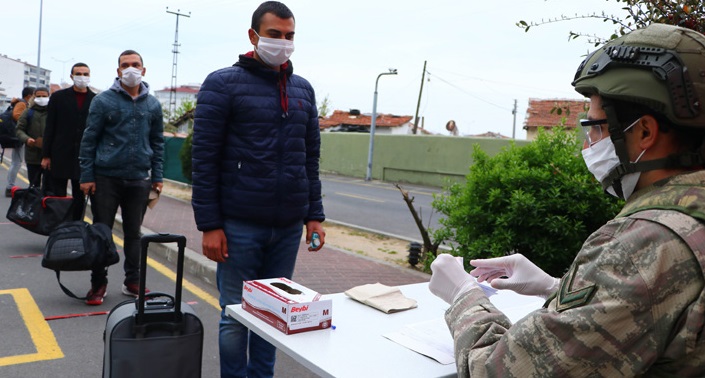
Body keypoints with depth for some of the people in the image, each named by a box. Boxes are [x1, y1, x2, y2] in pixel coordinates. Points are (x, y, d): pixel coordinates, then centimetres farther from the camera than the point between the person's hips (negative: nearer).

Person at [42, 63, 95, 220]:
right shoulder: (58, 97, 3)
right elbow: (49, 128, 3)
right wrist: (46, 155, -1)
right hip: (60, 156, 0)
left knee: (80, 198, 8)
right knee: (58, 196, 5)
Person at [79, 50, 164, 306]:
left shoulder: (153, 105, 7)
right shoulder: (103, 101, -2)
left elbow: (157, 142, 12)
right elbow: (89, 139, -1)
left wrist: (157, 176, 7)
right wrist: (87, 176, -6)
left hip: (139, 179, 3)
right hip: (106, 178, -2)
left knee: (134, 232, 11)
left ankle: (132, 281, 22)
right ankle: (98, 283, 17)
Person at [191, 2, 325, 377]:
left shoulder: (303, 90, 11)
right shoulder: (223, 84, -3)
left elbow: (310, 158, 13)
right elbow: (204, 159, -6)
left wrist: (314, 215, 7)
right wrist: (209, 225, -11)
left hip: (289, 226, 4)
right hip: (240, 225, -4)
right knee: (236, 315, 5)